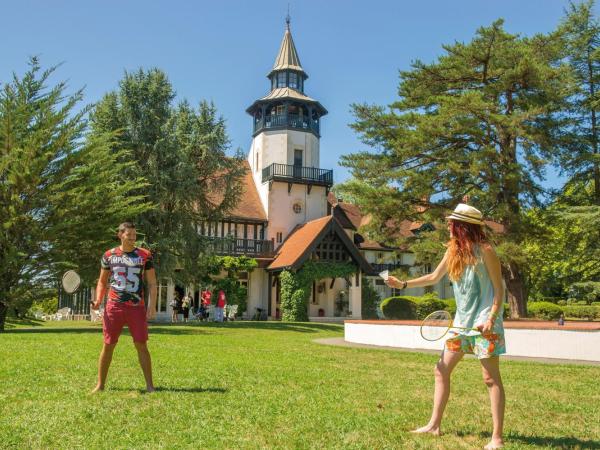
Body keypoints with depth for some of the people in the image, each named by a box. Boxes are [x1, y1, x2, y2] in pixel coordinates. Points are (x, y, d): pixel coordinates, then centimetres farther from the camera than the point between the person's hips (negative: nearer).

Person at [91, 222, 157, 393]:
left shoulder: (145, 255, 3)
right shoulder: (109, 255, 7)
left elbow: (152, 283, 3)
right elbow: (102, 281, 15)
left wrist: (152, 306, -6)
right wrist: (98, 300, -2)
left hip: (137, 307, -1)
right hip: (114, 306, 1)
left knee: (141, 345, -1)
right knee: (108, 345, 6)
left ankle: (150, 385, 6)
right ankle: (100, 385, 18)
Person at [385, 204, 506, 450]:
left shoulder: (485, 250, -12)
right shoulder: (453, 250, 6)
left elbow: (499, 289, -10)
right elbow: (434, 277, 19)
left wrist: (491, 319, -20)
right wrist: (403, 284, 13)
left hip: (484, 324, -7)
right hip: (461, 323, 7)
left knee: (491, 378, -5)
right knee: (441, 371, 8)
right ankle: (434, 425, 19)